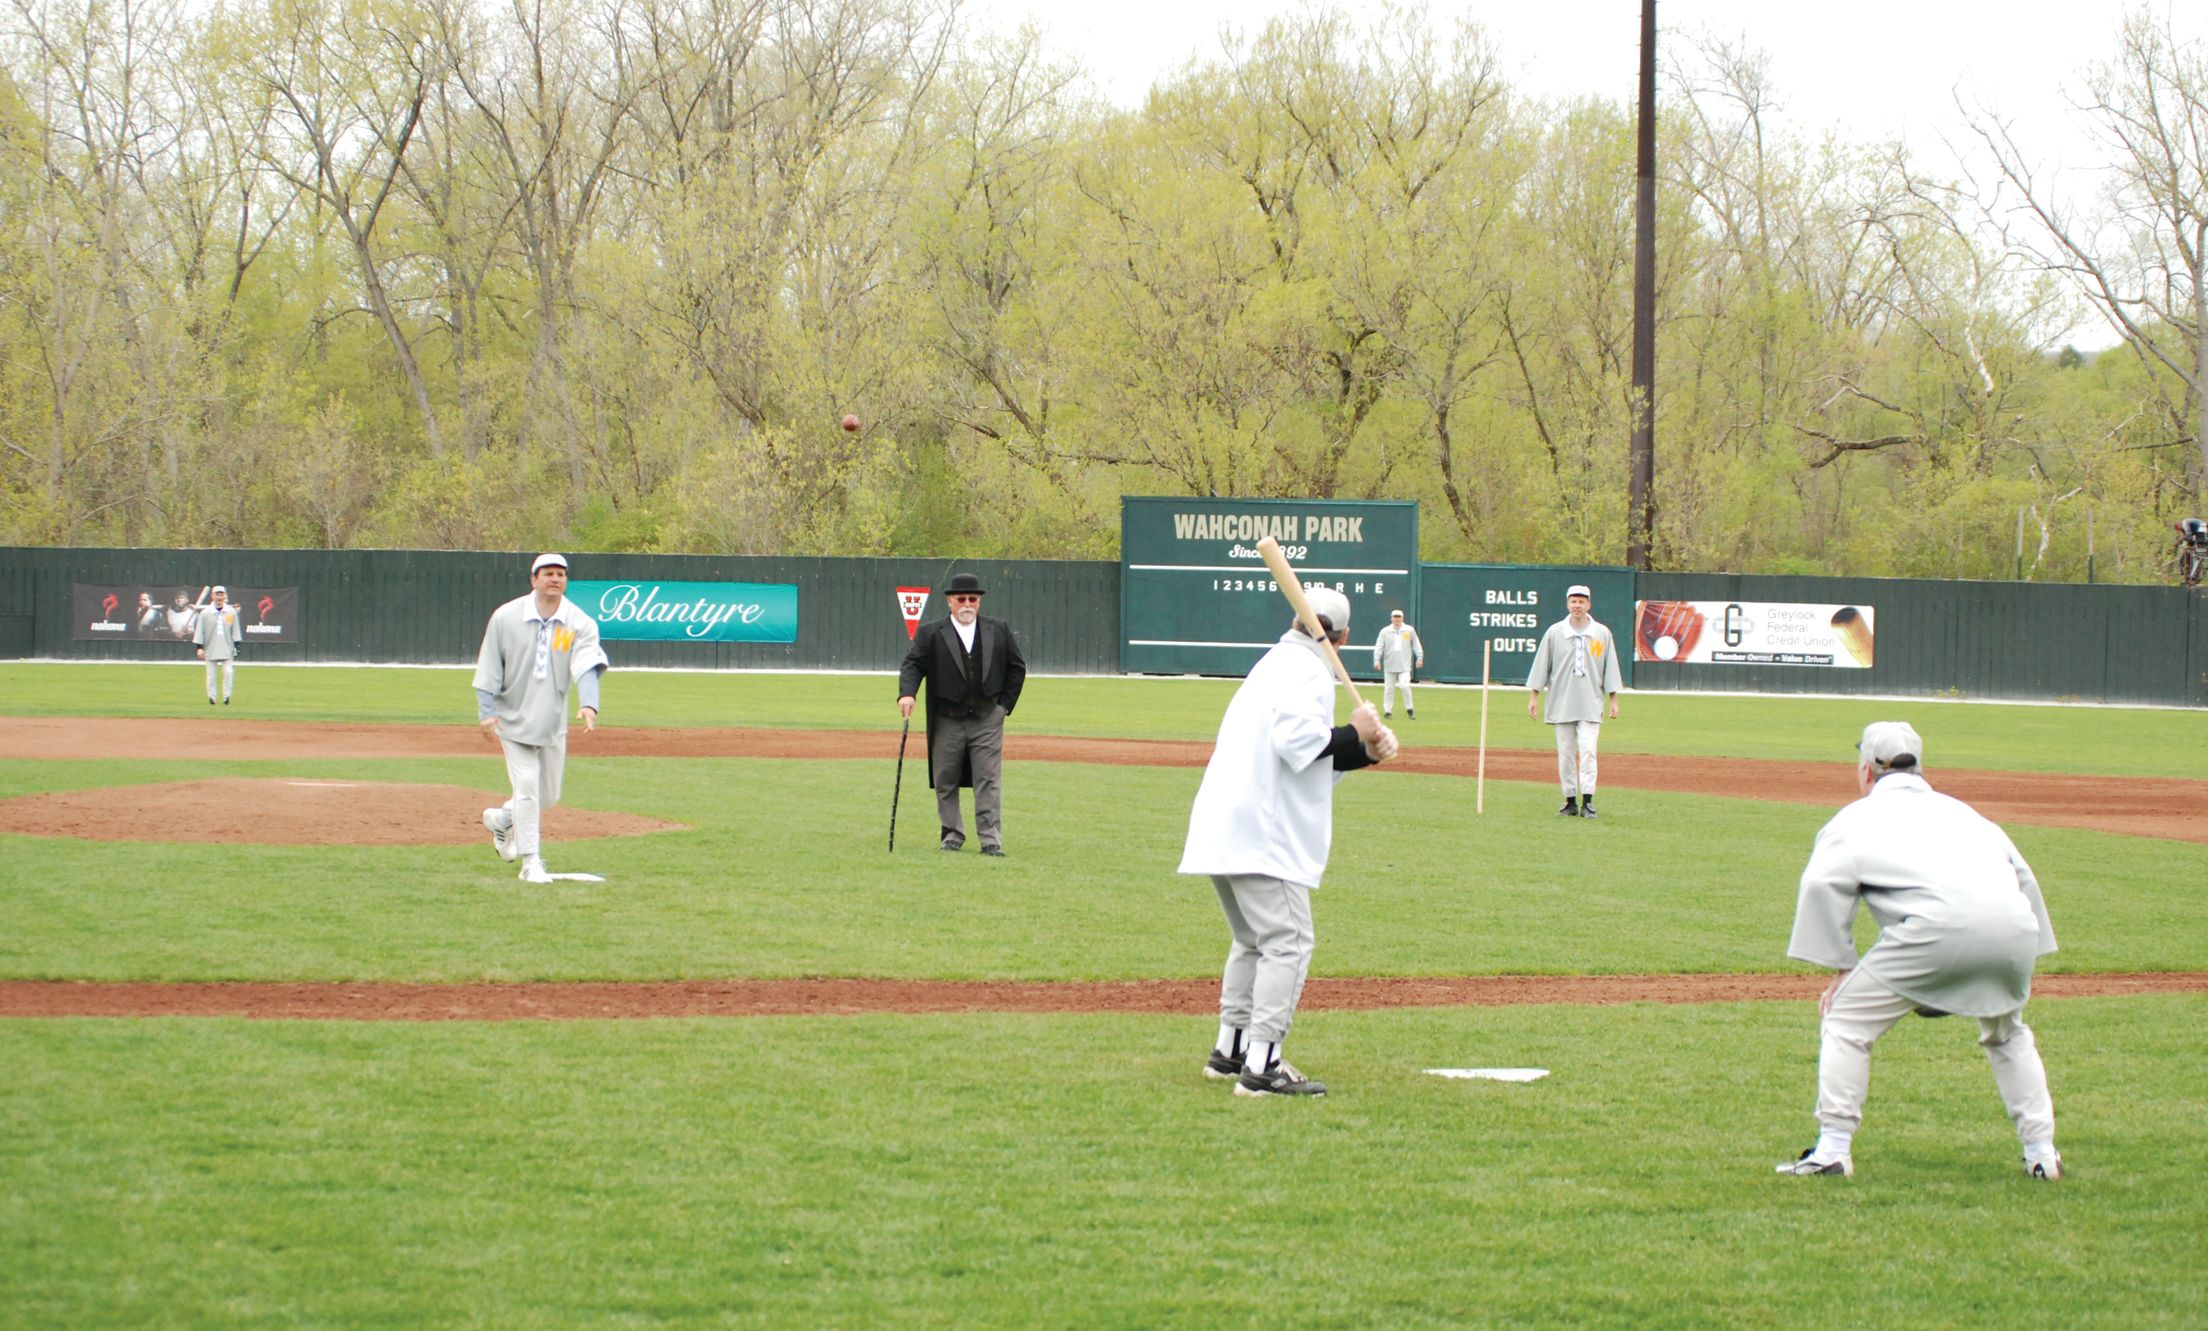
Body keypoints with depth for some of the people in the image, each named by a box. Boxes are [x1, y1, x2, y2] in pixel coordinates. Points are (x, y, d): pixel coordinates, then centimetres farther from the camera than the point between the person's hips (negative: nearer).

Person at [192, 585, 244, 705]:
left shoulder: (231, 612, 3)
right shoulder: (205, 613, -1)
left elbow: (235, 630, 9)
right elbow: (199, 630, 0)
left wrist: (236, 646, 4)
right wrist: (199, 647, -5)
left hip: (227, 649, 0)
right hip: (211, 649, 0)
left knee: (228, 672, -8)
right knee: (211, 674, 3)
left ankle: (226, 697, 2)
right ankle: (211, 697, 12)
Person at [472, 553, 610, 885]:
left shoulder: (580, 624, -6)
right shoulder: (506, 617, -8)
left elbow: (587, 667, -21)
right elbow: (489, 667, -4)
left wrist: (588, 704, -38)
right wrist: (486, 711, -13)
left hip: (553, 722, 3)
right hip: (514, 718, -3)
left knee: (548, 795, 11)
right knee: (527, 786, -10)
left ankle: (501, 819, 40)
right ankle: (531, 863, -3)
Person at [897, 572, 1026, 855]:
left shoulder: (999, 630, 9)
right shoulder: (930, 633, 3)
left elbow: (1017, 667, 13)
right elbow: (913, 664, -5)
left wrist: (1005, 704, 5)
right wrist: (906, 693, -24)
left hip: (987, 718, 0)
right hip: (946, 720, 0)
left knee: (989, 781, -5)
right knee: (945, 782, 6)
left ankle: (991, 839, -6)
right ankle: (952, 833, 19)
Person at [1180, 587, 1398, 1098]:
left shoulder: (1276, 663, 22)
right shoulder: (1306, 671, -8)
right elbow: (1296, 738, -25)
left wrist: (1365, 751, 10)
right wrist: (1354, 733, -12)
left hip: (1221, 827, 10)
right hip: (1261, 833, -10)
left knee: (1253, 940, 22)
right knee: (1288, 941, -10)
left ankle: (1230, 1050, 27)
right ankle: (1261, 1067, -15)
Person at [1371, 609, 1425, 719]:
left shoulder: (1409, 630, 2)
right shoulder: (1385, 631, 2)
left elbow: (1416, 644, 8)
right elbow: (1379, 646, -2)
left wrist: (1419, 657, 0)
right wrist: (1376, 660, -13)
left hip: (1404, 665, -1)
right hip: (1389, 665, 1)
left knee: (1405, 686, -15)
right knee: (1388, 689, 4)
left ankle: (1409, 709, 0)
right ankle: (1388, 711, 13)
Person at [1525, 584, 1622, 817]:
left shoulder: (1602, 634, 5)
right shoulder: (1555, 632, 4)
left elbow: (1610, 669, 7)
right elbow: (1541, 666, 6)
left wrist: (1614, 700, 3)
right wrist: (1534, 697, 1)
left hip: (1590, 705, -1)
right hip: (1561, 703, 1)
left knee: (1588, 751, -12)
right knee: (1565, 754, 3)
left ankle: (1587, 802, -12)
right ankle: (1571, 802, 11)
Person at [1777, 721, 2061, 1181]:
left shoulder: (1860, 815, 21)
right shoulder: (1956, 809, 35)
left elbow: (1823, 884, 4)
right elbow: (2021, 875, 27)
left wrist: (1841, 966, 7)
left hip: (1939, 921, -5)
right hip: (2015, 926, 5)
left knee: (1847, 1021, 8)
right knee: (2007, 1034, 30)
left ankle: (1832, 1150, 0)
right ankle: (2042, 1153, 24)